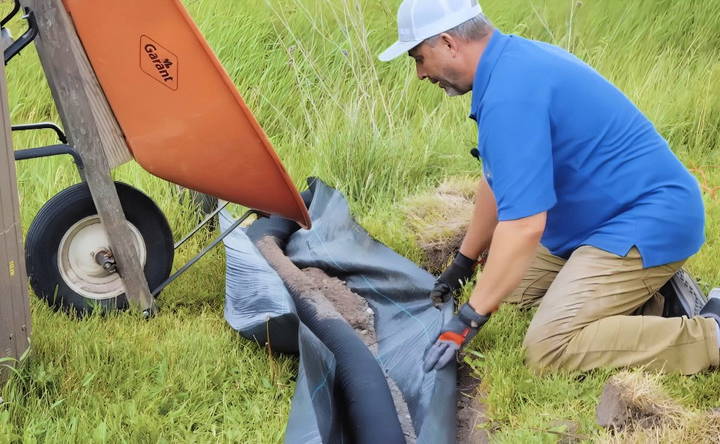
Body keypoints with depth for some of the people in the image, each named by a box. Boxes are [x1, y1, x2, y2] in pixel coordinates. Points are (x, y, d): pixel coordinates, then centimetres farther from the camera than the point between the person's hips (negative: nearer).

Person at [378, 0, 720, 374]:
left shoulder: (509, 95, -25)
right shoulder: (516, 58, 8)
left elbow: (523, 225, -29)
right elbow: (498, 181, 20)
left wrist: (470, 318, -22)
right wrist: (464, 263, 28)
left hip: (648, 222, -11)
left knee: (549, 349, -21)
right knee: (513, 286, 19)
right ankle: (645, 288, 12)